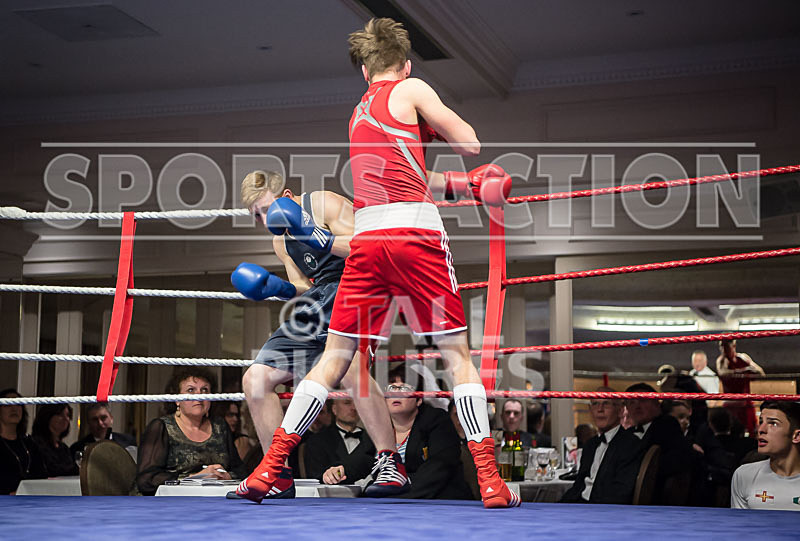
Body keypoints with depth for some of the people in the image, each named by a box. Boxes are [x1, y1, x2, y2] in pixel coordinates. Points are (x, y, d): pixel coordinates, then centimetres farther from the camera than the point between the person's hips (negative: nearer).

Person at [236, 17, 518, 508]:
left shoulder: (358, 114, 25)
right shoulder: (412, 89, 7)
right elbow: (470, 143, 6)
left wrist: (466, 183, 26)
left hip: (367, 238, 4)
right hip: (416, 231, -4)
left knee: (337, 355, 11)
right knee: (456, 352, 3)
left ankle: (270, 469, 8)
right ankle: (490, 481, 0)